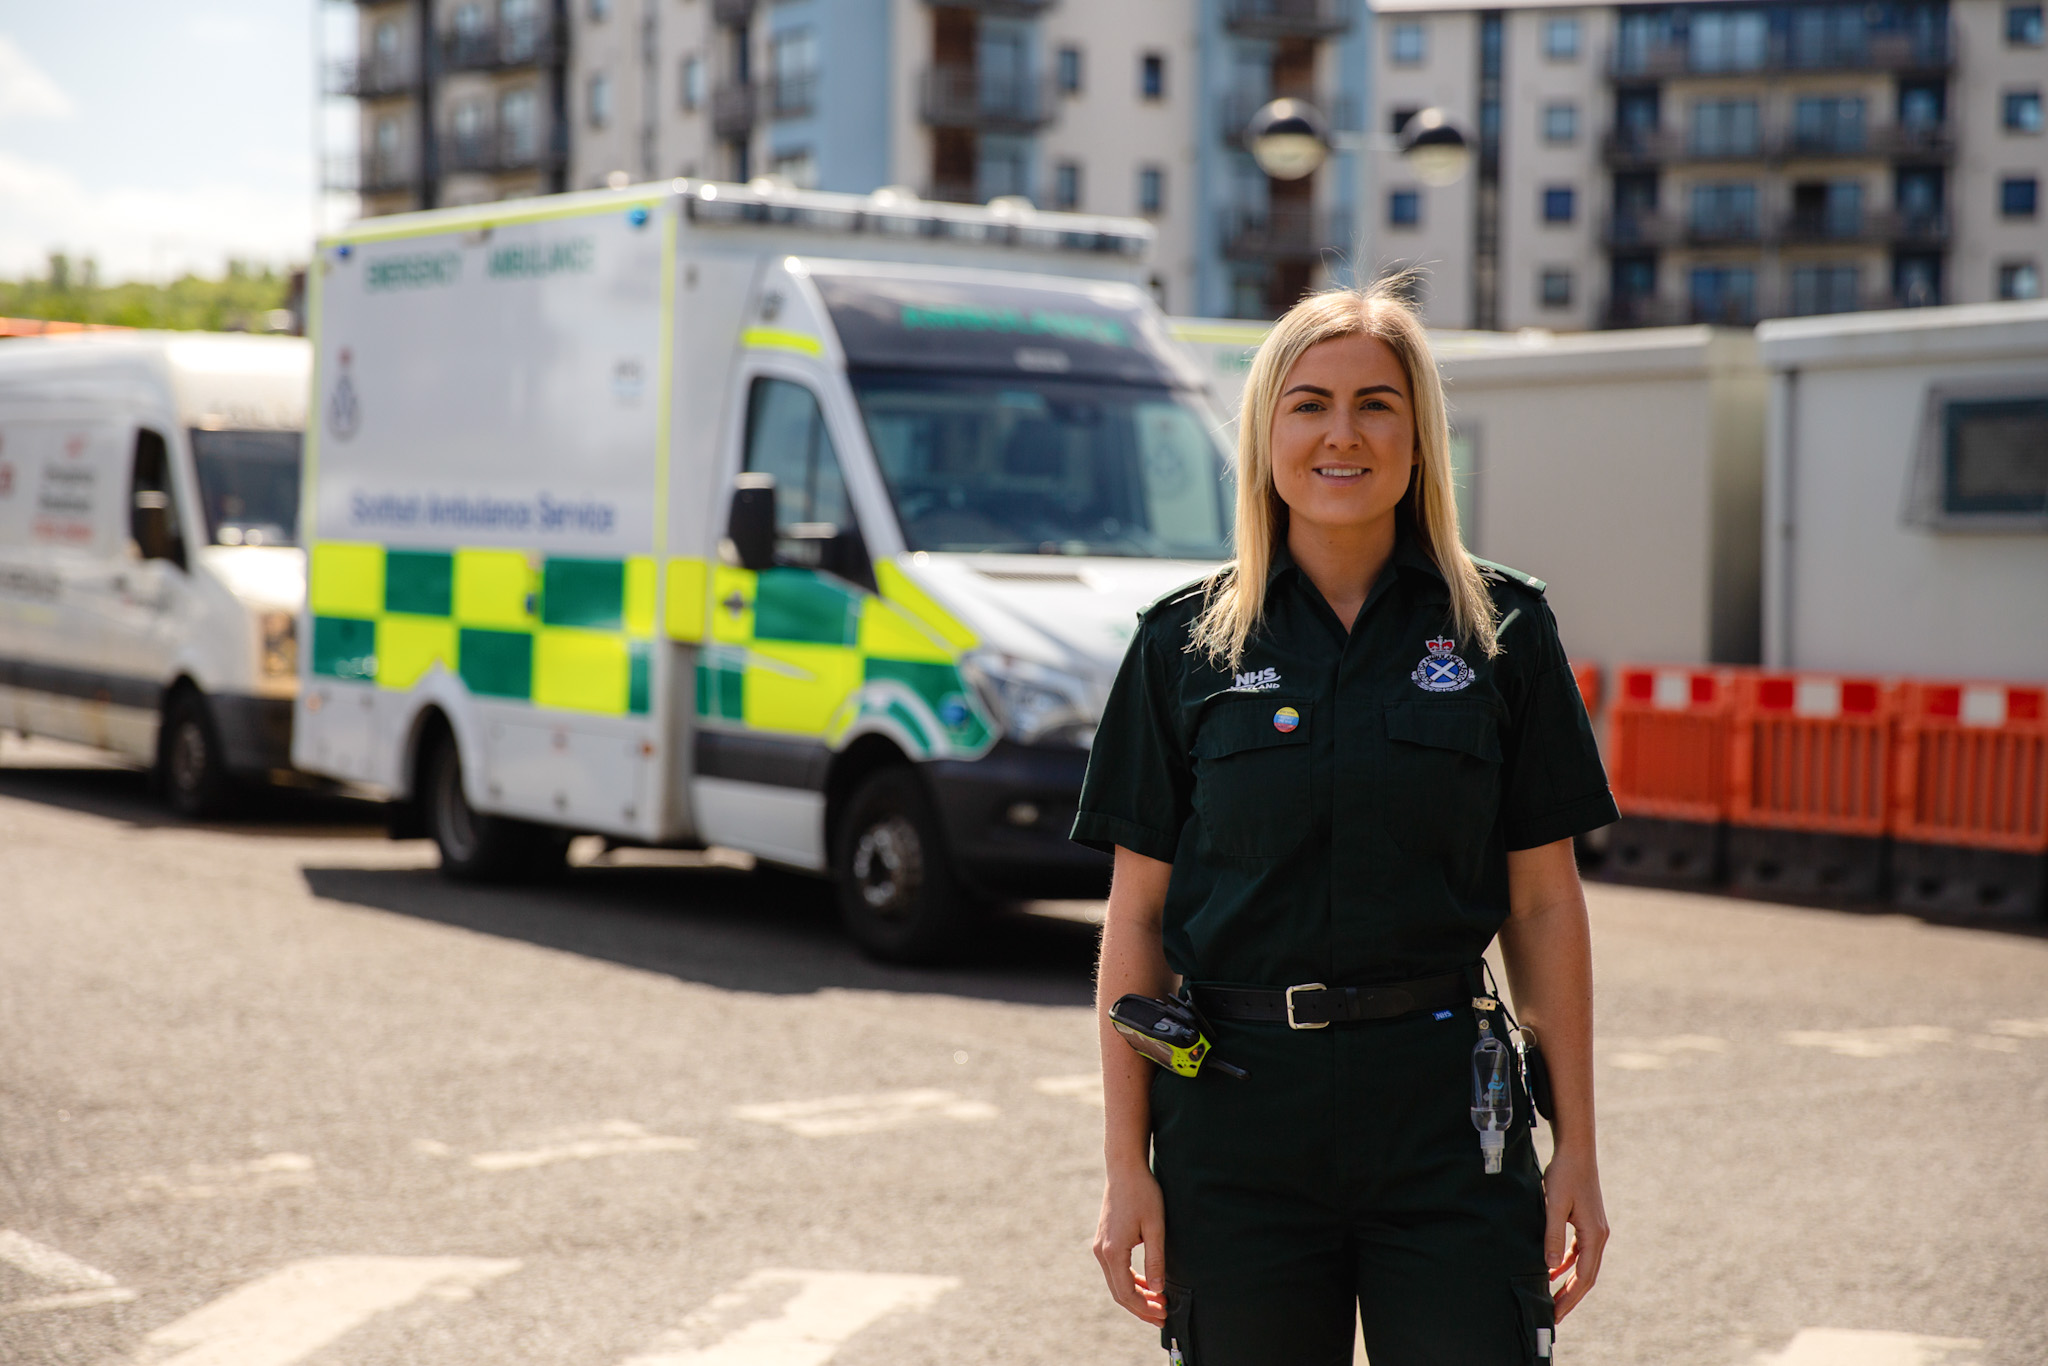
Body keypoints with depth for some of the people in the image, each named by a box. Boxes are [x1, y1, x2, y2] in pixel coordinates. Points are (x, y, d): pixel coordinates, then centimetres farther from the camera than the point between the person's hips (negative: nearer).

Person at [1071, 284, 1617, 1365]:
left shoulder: (1502, 629, 3)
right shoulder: (1187, 641, 3)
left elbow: (1545, 904, 4)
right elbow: (1137, 917, 3)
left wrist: (1576, 1148, 1)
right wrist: (1126, 1165, -1)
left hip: (1445, 1112, 0)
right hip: (1236, 1113, 1)